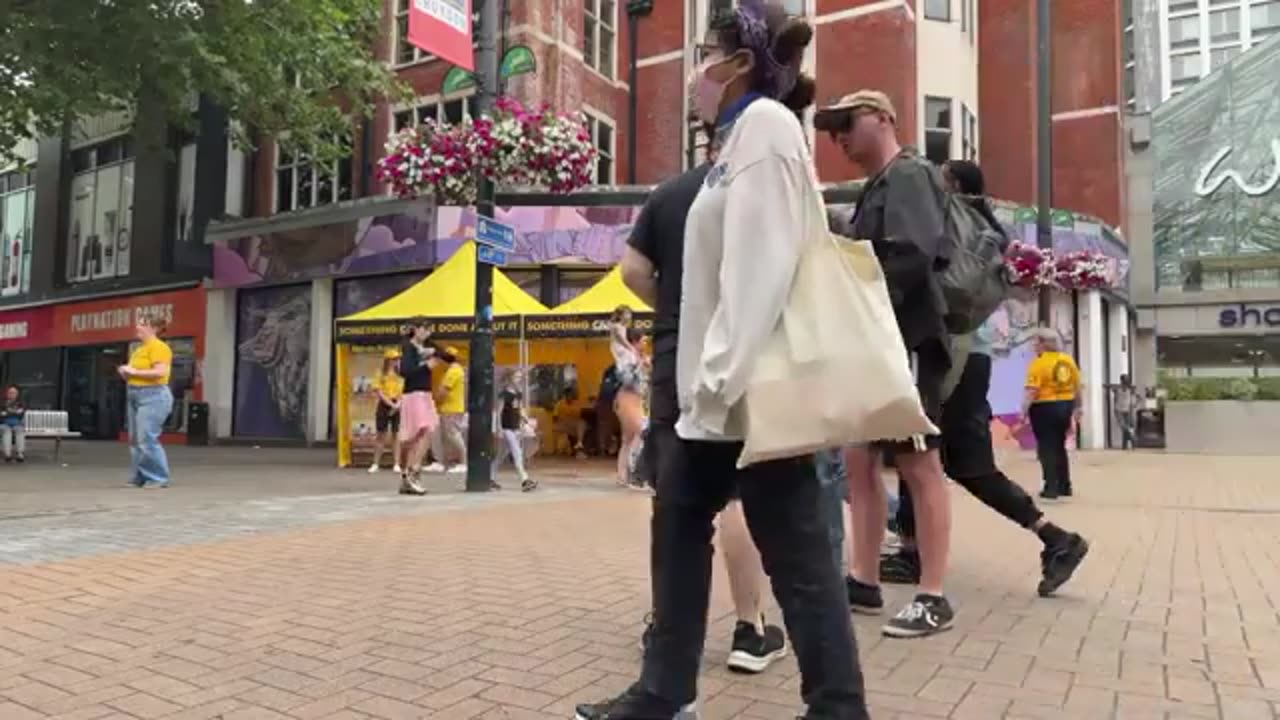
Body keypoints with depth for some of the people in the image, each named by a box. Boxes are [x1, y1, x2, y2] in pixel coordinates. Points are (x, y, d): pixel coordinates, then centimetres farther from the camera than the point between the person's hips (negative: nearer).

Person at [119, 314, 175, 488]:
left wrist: (133, 371, -15)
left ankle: (158, 479, -4)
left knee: (147, 439, -12)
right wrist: (125, 372, 6)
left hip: (153, 396, -10)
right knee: (135, 440, 10)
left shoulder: (158, 347, -10)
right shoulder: (138, 349, 18)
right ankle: (139, 478, 16)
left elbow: (160, 372, -22)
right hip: (135, 395, 10)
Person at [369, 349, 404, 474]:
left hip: (397, 407, 1)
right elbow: (379, 392, -4)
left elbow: (404, 392, 2)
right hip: (384, 405, -1)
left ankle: (396, 464, 3)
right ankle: (376, 464, 7)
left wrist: (397, 404, -12)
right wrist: (391, 404, -13)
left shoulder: (401, 375, 6)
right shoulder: (381, 375, 2)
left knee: (396, 435, 1)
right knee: (380, 435, 2)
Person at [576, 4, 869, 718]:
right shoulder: (743, 136, 20)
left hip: (752, 386, -10)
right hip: (721, 387, 10)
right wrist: (705, 380, 14)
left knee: (795, 550, -2)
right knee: (679, 524, 13)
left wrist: (721, 380, -22)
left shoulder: (766, 124, -7)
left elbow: (762, 263, -19)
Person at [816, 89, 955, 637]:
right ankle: (864, 581, 18)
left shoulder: (909, 175, -6)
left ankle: (933, 598, 4)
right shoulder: (875, 187, 22)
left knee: (918, 467, -4)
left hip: (905, 342, -10)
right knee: (860, 461, 10)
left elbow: (913, 259, -21)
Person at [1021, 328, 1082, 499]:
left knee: (1046, 449, 1)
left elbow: (1032, 391, -21)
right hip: (1065, 406, 7)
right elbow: (1077, 387, 12)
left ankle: (1051, 488, 1)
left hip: (1045, 408, -7)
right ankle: (1065, 486, 21)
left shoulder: (1039, 363, -14)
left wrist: (1024, 412, -19)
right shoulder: (1068, 361, 6)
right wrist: (1076, 408, 22)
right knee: (1060, 447, 17)